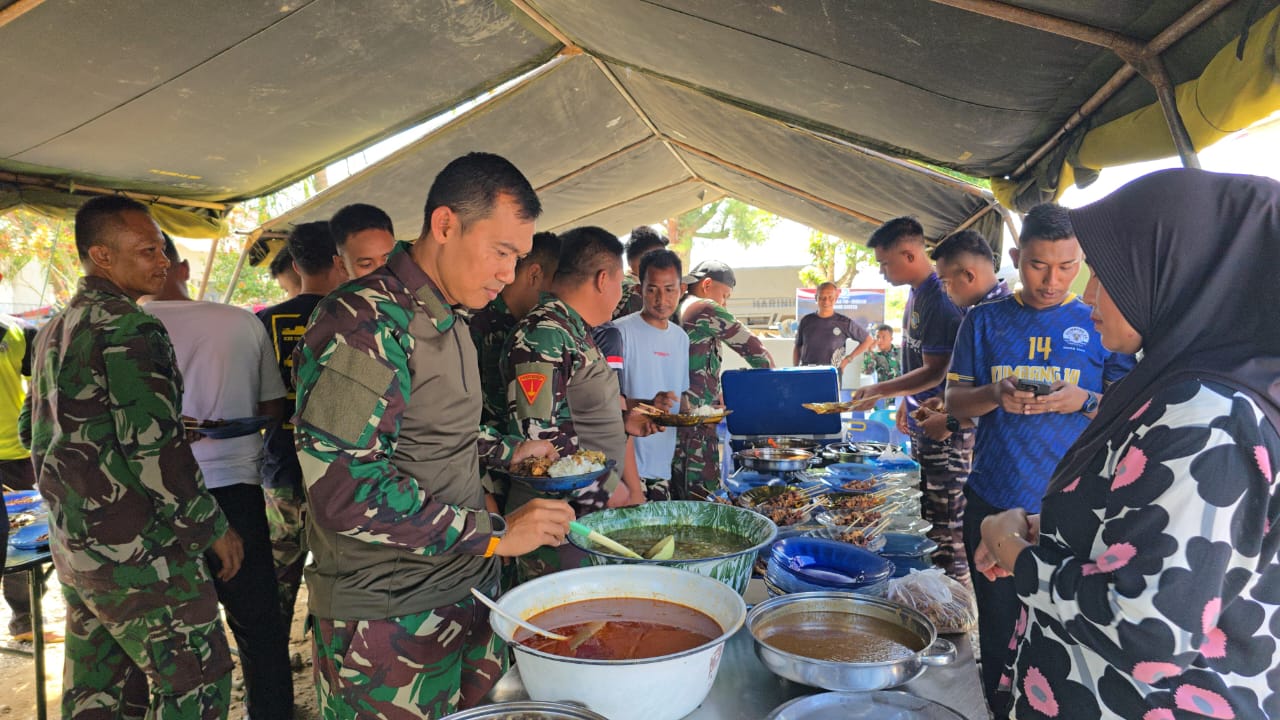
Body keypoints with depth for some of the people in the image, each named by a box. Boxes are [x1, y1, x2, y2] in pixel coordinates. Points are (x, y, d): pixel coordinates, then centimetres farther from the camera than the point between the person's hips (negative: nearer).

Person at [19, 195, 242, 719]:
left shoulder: (54, 331, 12)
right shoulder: (129, 330, -18)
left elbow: (32, 430, 21)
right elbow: (155, 450, -23)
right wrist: (213, 529, -14)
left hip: (72, 546, 10)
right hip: (135, 551, -10)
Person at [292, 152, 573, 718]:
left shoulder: (450, 322, 11)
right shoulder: (364, 323, -20)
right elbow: (346, 491, -26)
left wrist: (507, 454, 13)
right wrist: (494, 535, -22)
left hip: (470, 595, 8)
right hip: (388, 620, -8)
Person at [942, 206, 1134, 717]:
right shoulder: (986, 320, 3)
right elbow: (954, 401, 4)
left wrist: (1086, 401, -19)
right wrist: (995, 395, -17)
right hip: (992, 503, 1)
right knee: (999, 633, 14)